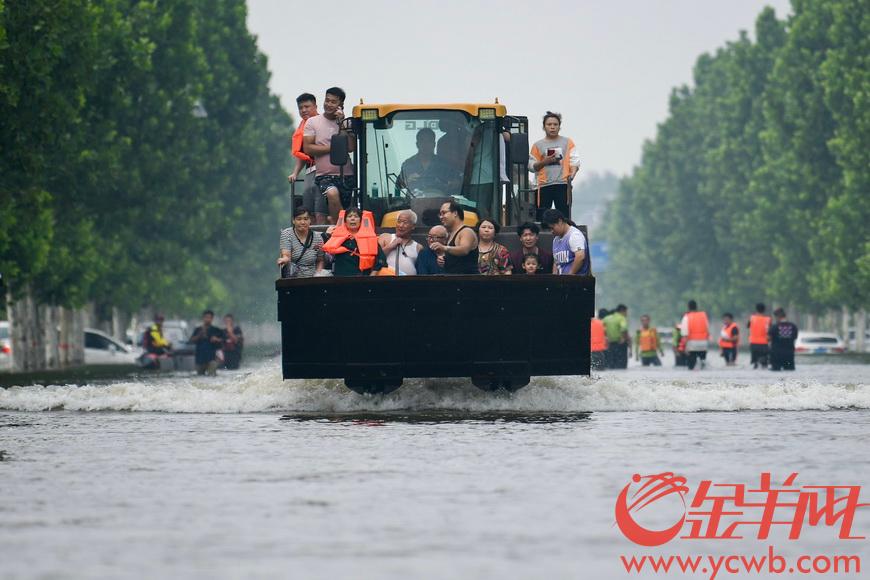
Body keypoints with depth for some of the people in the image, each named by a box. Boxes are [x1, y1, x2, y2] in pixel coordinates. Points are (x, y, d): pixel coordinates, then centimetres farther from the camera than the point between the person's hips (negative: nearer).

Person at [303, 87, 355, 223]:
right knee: (333, 194, -32)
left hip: (346, 175, 3)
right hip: (324, 175, -3)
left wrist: (342, 124, -8)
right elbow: (307, 149, -3)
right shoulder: (313, 122, 5)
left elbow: (351, 147, -6)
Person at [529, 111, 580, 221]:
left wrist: (572, 174, -14)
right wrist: (545, 162, -7)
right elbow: (531, 166, 9)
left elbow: (574, 161, 4)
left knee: (564, 215, -5)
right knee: (542, 216, -2)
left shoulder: (567, 143, 10)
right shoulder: (538, 145, 11)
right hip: (544, 185, 1)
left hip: (563, 184, -1)